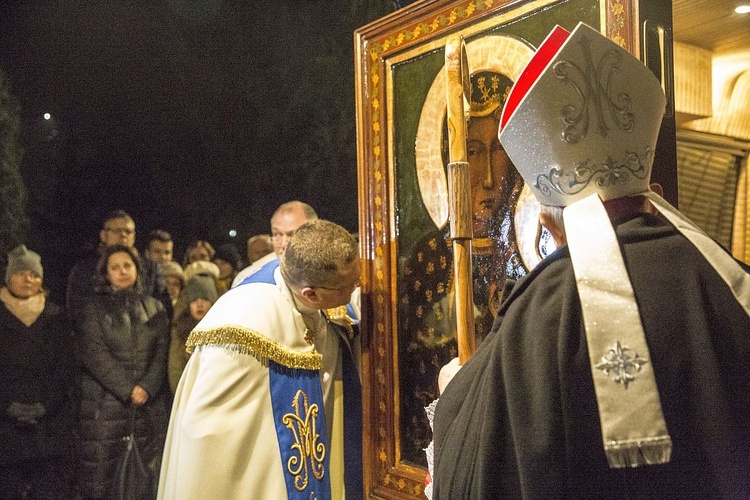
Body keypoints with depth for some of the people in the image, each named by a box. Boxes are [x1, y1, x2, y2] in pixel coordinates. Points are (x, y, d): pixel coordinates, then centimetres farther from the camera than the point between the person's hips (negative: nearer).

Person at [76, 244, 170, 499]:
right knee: (100, 479, -4)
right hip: (106, 403, -2)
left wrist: (147, 387, -9)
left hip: (151, 402, 2)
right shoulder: (94, 308, 6)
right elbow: (95, 355, -4)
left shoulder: (154, 308, 14)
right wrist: (128, 389, -11)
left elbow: (162, 351, 6)